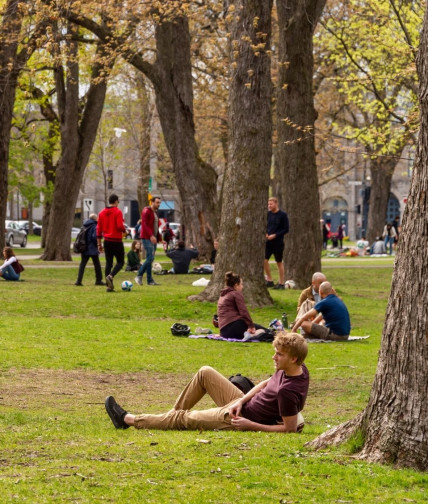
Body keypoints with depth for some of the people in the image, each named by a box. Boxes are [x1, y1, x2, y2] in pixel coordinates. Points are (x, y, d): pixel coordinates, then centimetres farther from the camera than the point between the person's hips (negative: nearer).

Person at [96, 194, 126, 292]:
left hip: (107, 241, 5)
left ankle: (109, 286, 4)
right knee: (120, 262, 5)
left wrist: (99, 244, 14)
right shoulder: (118, 212, -9)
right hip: (117, 241, -5)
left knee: (108, 263, 8)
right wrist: (124, 231, 4)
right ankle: (110, 276, -21)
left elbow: (99, 229, 9)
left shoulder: (102, 213, 8)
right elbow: (120, 226, -20)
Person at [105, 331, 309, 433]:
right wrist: (241, 400, -4)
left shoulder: (287, 391, -34)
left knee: (183, 419, 4)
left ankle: (128, 419, 21)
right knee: (205, 373, 14)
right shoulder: (299, 369, -7)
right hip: (243, 405, 9)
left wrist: (250, 425, -24)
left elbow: (290, 428, -29)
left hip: (238, 420, -9)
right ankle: (172, 414, 27)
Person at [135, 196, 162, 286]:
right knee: (150, 258, -16)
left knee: (150, 259, 7)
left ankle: (150, 280, 7)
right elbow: (144, 224, -19)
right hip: (147, 238, -9)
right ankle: (139, 276, -8)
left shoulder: (155, 212, 19)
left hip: (153, 238, 9)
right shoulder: (146, 211, -9)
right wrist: (151, 235, -29)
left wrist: (160, 238, 18)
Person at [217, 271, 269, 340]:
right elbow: (243, 312, -12)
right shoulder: (236, 294, 1)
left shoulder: (222, 296, 27)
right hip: (234, 325, -8)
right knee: (264, 330, -8)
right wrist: (251, 325, -14)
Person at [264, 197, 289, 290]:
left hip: (278, 242, -5)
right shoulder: (268, 214, 6)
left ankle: (281, 283, 12)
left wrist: (275, 235, -17)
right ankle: (269, 280, 8)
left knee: (279, 262, 3)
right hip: (268, 241, 5)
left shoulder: (283, 215, -8)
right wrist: (266, 233, -4)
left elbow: (286, 229, -8)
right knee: (264, 260, -4)